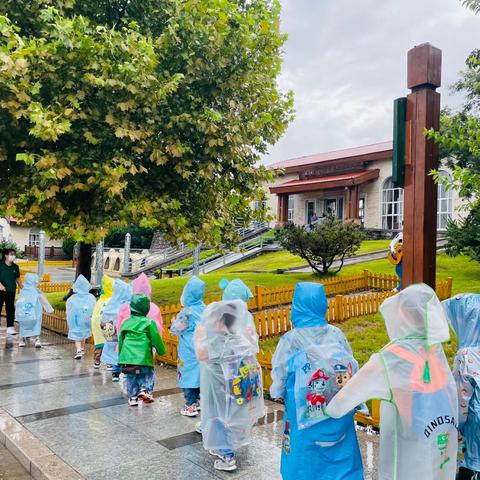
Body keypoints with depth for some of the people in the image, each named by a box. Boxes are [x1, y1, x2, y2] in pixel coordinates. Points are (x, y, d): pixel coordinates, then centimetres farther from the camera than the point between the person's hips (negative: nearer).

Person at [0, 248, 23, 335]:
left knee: (10, 309, 5)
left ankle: (10, 327, 10)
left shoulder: (15, 267, 5)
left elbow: (17, 279, 13)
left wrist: (23, 288, 9)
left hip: (11, 291, 3)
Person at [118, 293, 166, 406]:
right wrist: (161, 351, 14)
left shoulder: (125, 323, 10)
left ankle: (132, 397, 20)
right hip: (142, 357, -4)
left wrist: (120, 355, 28)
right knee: (149, 374, 11)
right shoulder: (149, 323, -5)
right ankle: (145, 389, -8)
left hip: (127, 357, 5)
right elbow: (156, 339, -2)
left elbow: (120, 340, 17)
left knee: (131, 377, 18)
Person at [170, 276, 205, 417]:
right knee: (198, 374, 15)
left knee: (188, 375, 1)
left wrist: (174, 322, 10)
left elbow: (175, 330, -9)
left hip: (189, 351, -6)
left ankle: (190, 406, 3)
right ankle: (197, 401, 24)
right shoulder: (204, 309, 1)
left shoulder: (187, 312, -16)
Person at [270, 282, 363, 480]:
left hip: (305, 420, -2)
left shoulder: (291, 340, -14)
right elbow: (352, 370, -1)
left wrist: (279, 393, 16)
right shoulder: (336, 334, -7)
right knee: (341, 460, 17)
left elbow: (279, 377, -4)